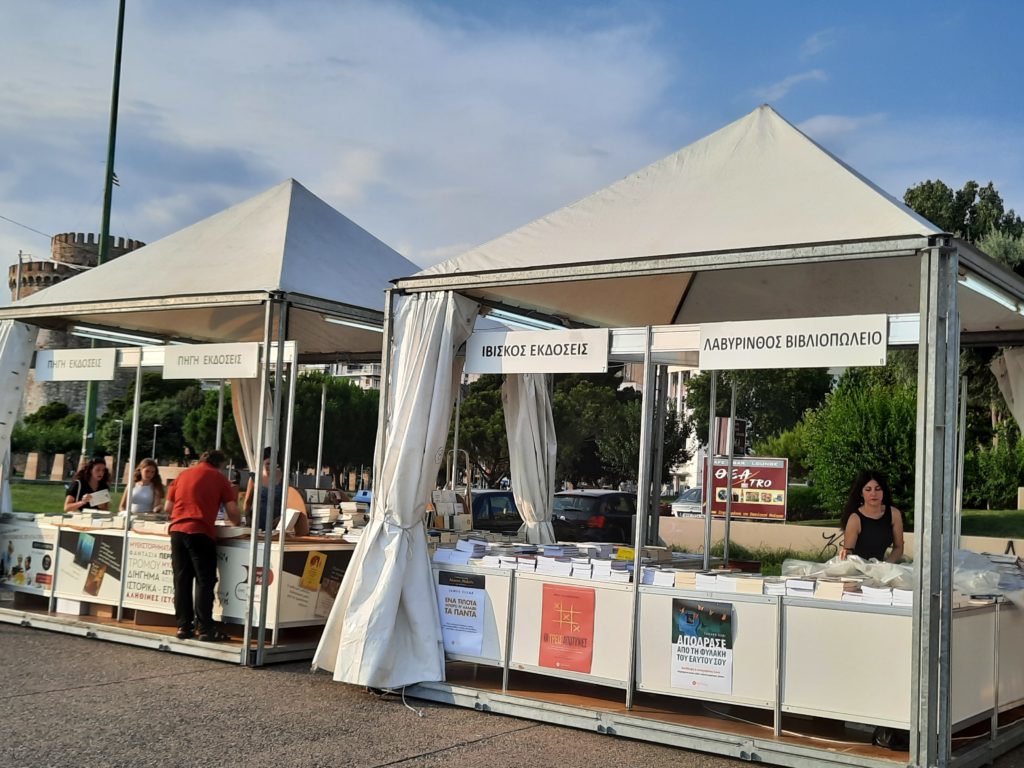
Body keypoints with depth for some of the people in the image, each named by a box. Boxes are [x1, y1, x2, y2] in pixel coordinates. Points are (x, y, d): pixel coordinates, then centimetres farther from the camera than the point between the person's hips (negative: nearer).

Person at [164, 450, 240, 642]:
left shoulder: (183, 475, 18)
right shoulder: (218, 478, 6)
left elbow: (168, 507, 19)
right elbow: (232, 511, 0)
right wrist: (237, 522, 20)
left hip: (177, 530, 5)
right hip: (201, 532, -4)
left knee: (182, 580, 9)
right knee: (204, 581, 0)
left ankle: (184, 626, 10)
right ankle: (205, 628, -3)